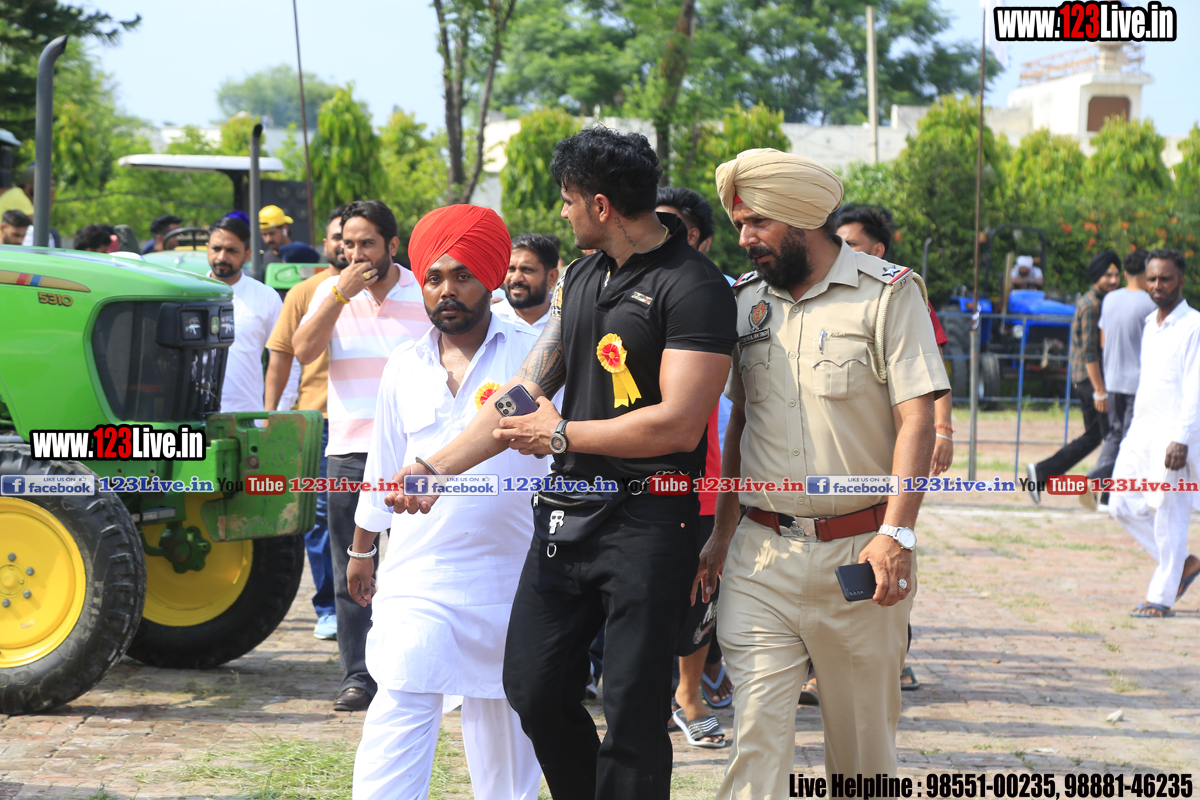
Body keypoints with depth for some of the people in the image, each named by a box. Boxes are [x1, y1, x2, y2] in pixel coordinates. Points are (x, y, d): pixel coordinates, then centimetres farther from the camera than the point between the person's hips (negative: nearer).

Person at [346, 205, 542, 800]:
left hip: (508, 573, -1)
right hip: (418, 575, 1)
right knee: (398, 717, -9)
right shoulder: (404, 366, 12)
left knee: (504, 718, 9)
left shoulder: (532, 353, 1)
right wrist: (361, 548, 26)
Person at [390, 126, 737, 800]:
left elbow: (677, 423, -20)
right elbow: (528, 390, 16)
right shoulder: (581, 277, 15)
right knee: (534, 688, 10)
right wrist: (435, 467, 8)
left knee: (633, 713, -3)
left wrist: (562, 434, -8)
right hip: (567, 513, 8)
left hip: (647, 520, -8)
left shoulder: (693, 287, -12)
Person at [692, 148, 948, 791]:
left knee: (863, 734, 7)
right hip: (760, 552, 3)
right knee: (757, 727, -7)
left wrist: (896, 533, -19)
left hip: (859, 550, -3)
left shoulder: (887, 293, -4)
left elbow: (916, 421, -9)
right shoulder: (746, 299, 12)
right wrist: (722, 533, 13)